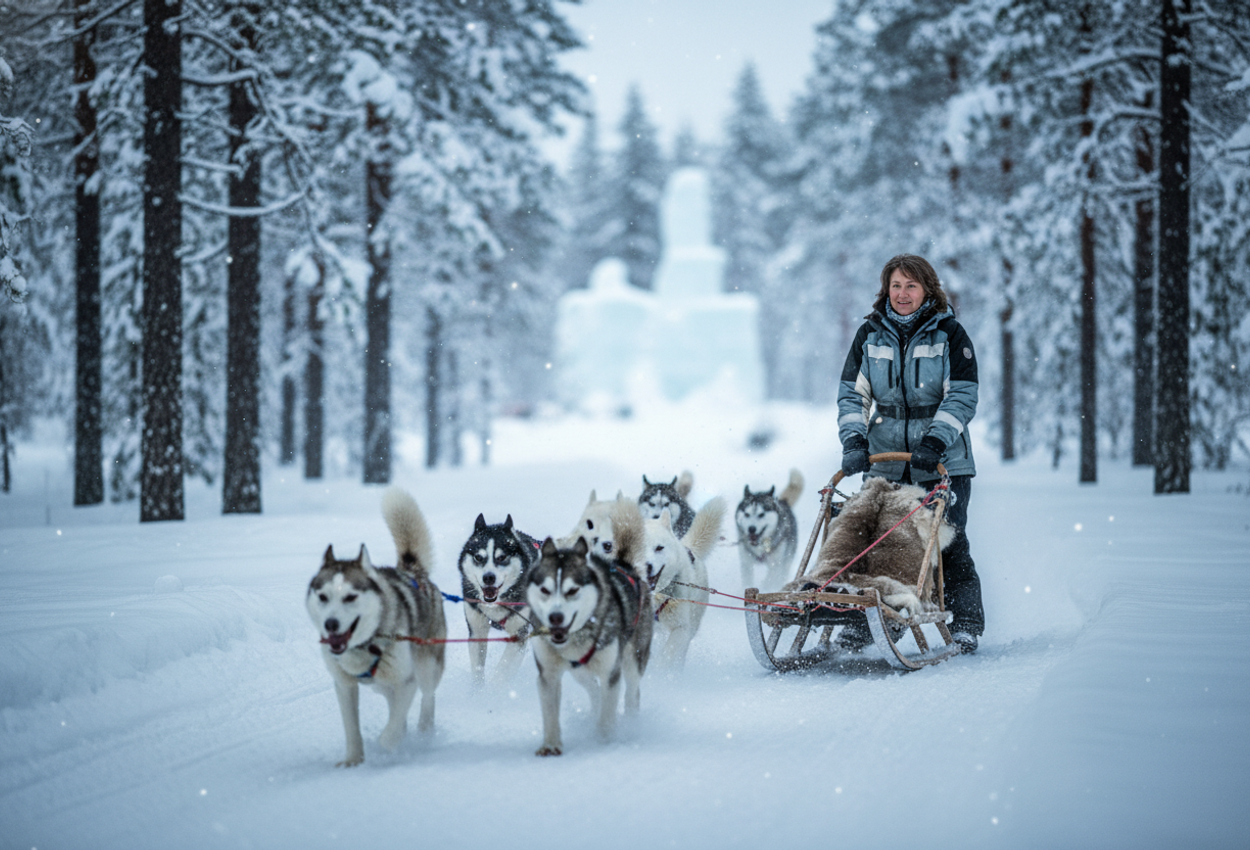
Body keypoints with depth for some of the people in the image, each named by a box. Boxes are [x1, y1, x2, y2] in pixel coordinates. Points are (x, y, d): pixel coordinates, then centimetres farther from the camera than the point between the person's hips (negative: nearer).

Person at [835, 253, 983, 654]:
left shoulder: (950, 334, -1)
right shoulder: (870, 334, 8)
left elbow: (962, 397, -7)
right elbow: (852, 393, 7)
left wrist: (934, 442, -20)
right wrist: (854, 441, -10)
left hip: (942, 461, -3)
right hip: (885, 460, 3)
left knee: (948, 543, -6)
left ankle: (965, 625, 3)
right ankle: (863, 621, 6)